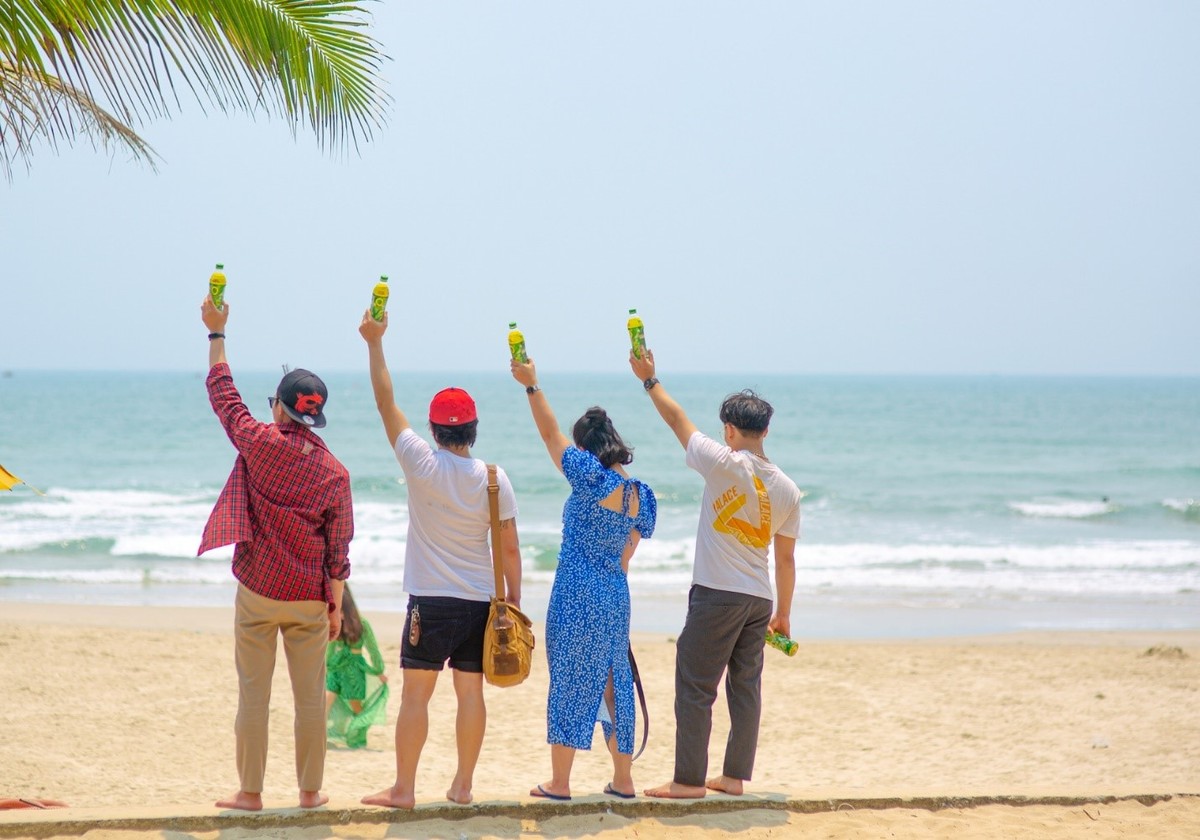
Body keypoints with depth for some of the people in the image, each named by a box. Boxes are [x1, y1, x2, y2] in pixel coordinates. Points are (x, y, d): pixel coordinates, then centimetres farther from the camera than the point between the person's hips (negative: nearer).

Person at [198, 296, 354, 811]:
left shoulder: (260, 443, -9)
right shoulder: (335, 473, -3)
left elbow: (222, 393, 5)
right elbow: (338, 548, 0)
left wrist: (216, 333, 16)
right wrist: (336, 606, 10)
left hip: (257, 593, -2)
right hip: (309, 598, 2)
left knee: (253, 693, 3)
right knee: (310, 696, 8)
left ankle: (250, 792, 7)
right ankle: (310, 790, 14)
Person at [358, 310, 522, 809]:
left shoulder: (422, 465, -8)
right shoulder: (494, 479, -1)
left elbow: (386, 404, -3)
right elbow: (509, 548, 2)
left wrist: (375, 343, 2)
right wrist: (514, 599, 13)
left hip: (430, 600, -3)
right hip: (480, 601, 3)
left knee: (415, 693, 0)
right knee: (470, 692, 8)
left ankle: (403, 788, 1)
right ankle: (463, 785, 12)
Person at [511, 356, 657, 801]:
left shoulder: (591, 477, -13)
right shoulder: (639, 493, 6)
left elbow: (550, 434, -7)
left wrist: (532, 386, 0)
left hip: (576, 597, -6)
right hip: (615, 597, 6)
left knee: (569, 682, 0)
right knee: (614, 682, 13)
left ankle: (559, 781, 4)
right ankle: (623, 778, 18)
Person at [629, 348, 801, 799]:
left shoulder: (726, 465, -12)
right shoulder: (787, 490, 4)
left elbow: (677, 420, -1)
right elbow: (786, 558, 11)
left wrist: (649, 380, 13)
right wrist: (783, 612, 21)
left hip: (716, 595, -6)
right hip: (759, 599, 6)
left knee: (695, 687, -1)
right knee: (745, 686, 12)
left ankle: (688, 780, 0)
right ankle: (734, 776, 16)